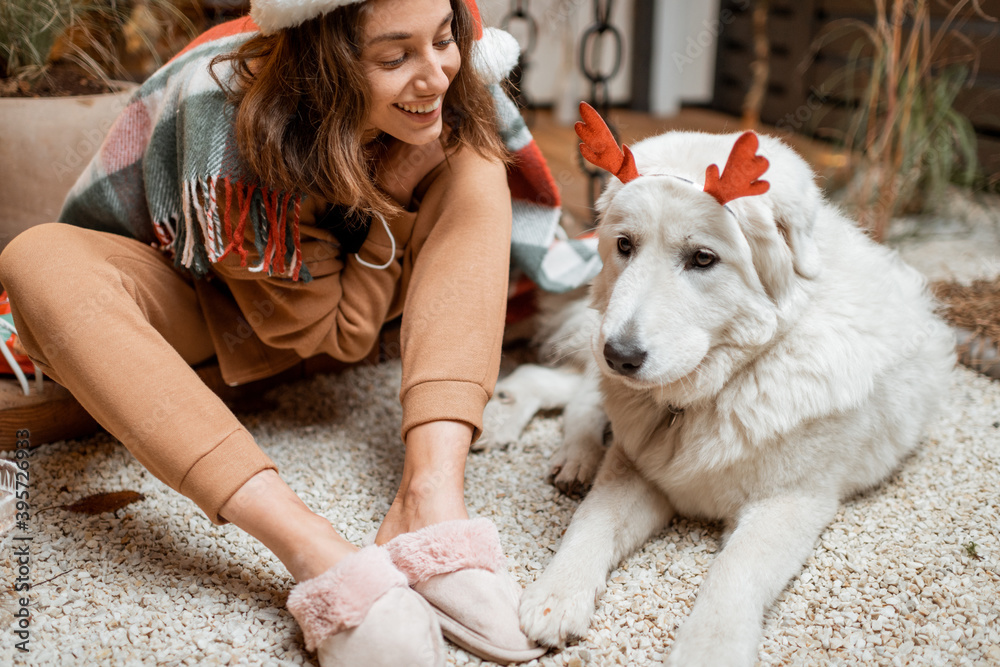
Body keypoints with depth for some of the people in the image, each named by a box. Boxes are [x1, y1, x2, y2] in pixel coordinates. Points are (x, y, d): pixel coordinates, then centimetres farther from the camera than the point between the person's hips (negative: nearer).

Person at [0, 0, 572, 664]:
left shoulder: (451, 84, -20)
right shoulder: (228, 129, -36)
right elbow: (334, 332, -27)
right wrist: (395, 187, -30)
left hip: (328, 273, 4)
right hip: (189, 291, -3)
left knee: (475, 167, -20)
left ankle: (431, 498, -36)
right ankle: (315, 550, -48)